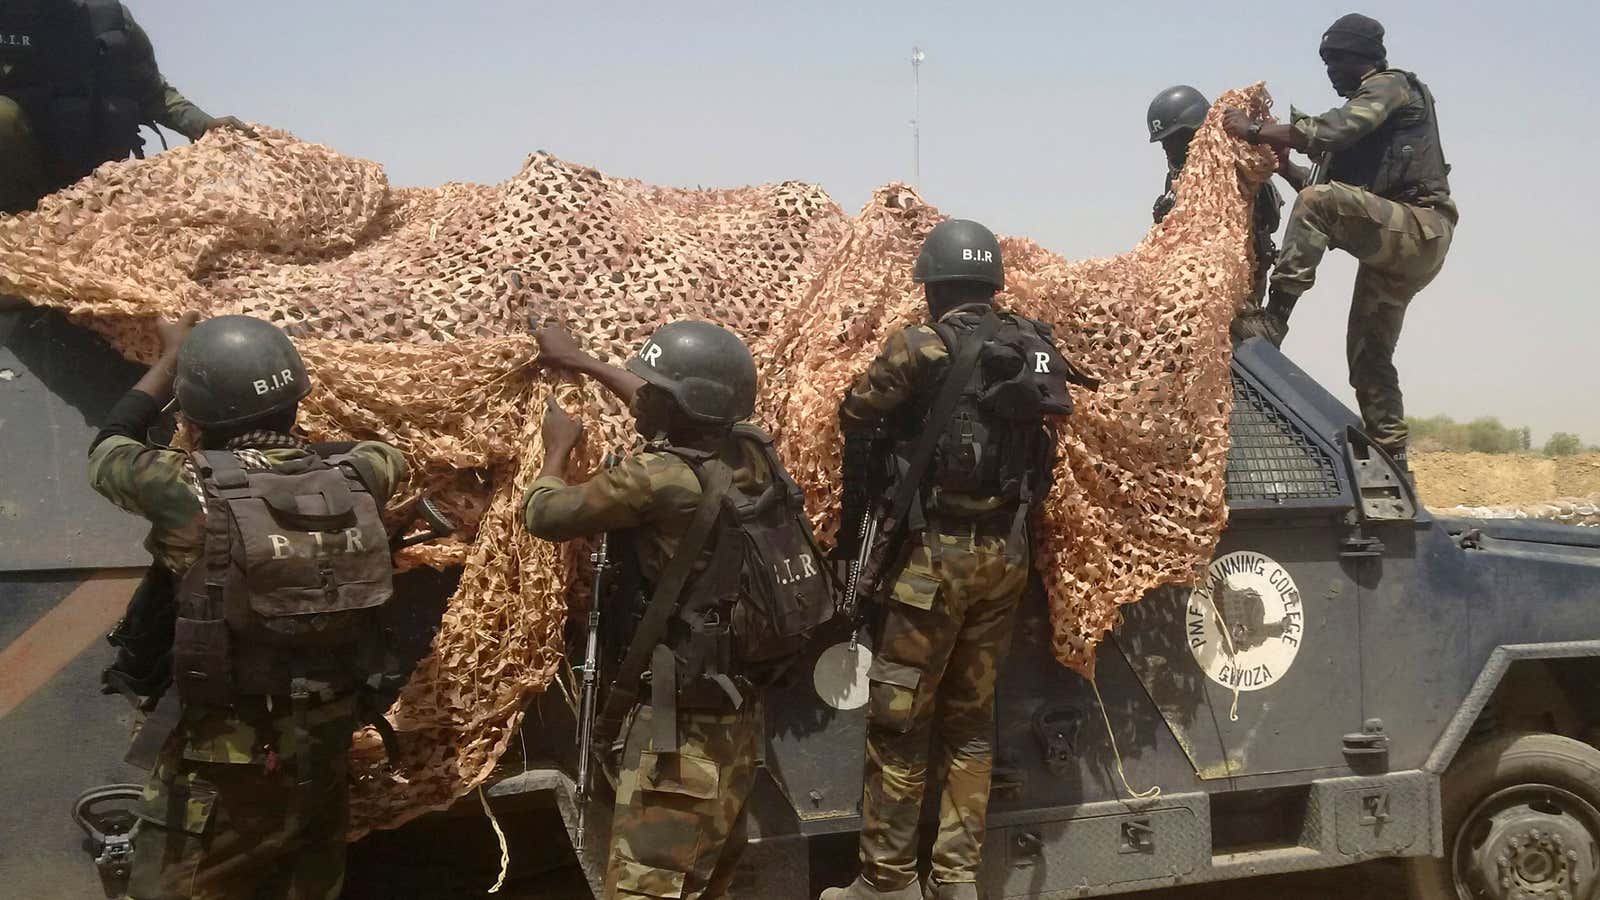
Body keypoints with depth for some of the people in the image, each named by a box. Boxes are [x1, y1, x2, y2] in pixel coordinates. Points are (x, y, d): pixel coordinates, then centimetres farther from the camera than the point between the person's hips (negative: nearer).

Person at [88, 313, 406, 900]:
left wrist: (170, 358, 13)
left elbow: (107, 449, 1)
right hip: (325, 748, 5)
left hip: (222, 765, -5)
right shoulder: (352, 479, -8)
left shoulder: (194, 491, -21)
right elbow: (389, 455, 18)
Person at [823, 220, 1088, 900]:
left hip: (937, 552, -6)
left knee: (898, 721, 2)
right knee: (970, 718, 14)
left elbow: (857, 416, -4)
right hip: (1008, 554, 6)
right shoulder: (1033, 350, 7)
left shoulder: (921, 348, -10)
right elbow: (1044, 447, 11)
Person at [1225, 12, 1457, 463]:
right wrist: (1284, 162, 18)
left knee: (1317, 201, -30)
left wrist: (1255, 131, -14)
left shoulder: (1390, 86, -2)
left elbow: (1330, 130, -19)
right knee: (1368, 355, 9)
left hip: (1420, 230, -10)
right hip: (1399, 245, 10)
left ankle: (1273, 321, -34)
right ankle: (1390, 457, 12)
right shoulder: (1368, 104, 26)